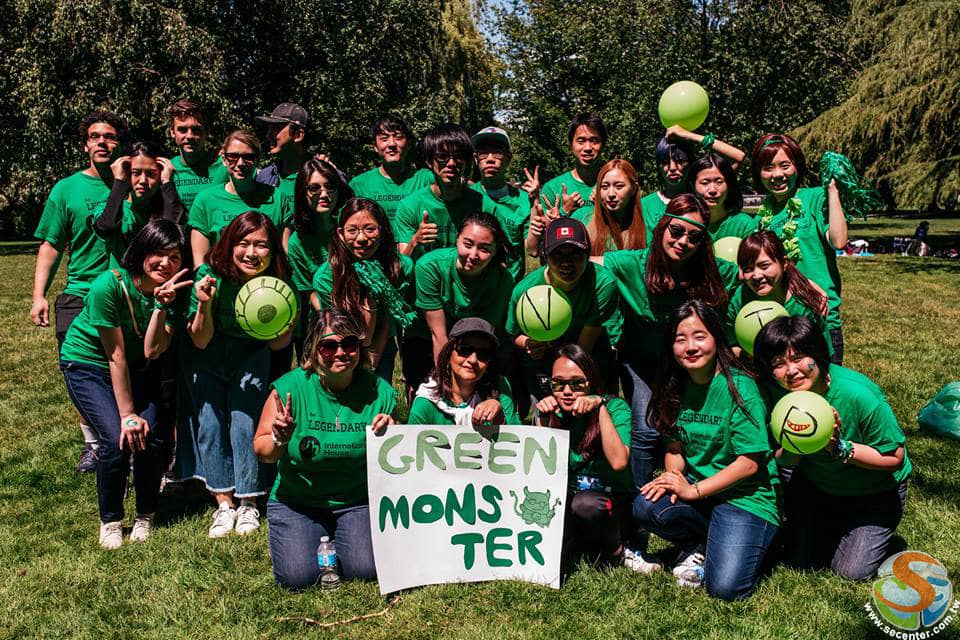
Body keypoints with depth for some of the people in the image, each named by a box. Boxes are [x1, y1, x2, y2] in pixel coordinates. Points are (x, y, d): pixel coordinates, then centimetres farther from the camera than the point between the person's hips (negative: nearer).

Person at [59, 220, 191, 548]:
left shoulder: (172, 290, -13)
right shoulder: (109, 285, -27)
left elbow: (152, 351, -24)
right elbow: (115, 355, -23)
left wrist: (161, 304, -34)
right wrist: (127, 415, -20)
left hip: (136, 369, 4)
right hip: (88, 363, -4)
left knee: (152, 437, -15)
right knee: (117, 440, -21)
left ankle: (145, 517, 10)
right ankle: (110, 521, 3)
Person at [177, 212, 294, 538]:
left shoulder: (278, 282, -22)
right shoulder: (211, 275, -27)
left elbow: (277, 345, -12)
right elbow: (200, 342, -20)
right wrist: (204, 305, -37)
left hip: (250, 356, 0)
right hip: (205, 356, 0)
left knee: (244, 420, -11)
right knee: (210, 422, -6)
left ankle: (248, 503, 4)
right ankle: (224, 504, 4)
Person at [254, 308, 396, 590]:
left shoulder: (379, 392, -9)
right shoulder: (290, 387, -13)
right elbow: (261, 452, -5)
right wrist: (280, 439, -26)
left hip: (357, 501, 1)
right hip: (296, 502, -1)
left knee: (365, 570, -18)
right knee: (298, 577, -18)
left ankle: (338, 538, 17)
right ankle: (318, 539, 18)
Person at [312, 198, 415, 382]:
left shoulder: (402, 266, -21)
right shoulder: (325, 275, -28)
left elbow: (390, 320, -7)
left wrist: (374, 358, -11)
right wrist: (368, 296, -38)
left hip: (382, 347, 2)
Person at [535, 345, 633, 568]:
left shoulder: (615, 407, -10)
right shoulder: (551, 413, -1)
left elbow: (618, 462, -27)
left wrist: (601, 407, -27)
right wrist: (543, 421, -19)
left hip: (614, 509, -3)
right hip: (566, 507, 3)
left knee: (584, 503, -36)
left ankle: (617, 554, -8)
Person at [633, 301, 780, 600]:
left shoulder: (739, 387, -16)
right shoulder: (678, 387, 3)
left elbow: (750, 462, -17)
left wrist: (693, 490, -17)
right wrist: (673, 477, -14)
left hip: (746, 496, -5)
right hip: (695, 489, 6)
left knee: (726, 587, -22)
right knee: (645, 507, -25)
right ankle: (699, 548, 4)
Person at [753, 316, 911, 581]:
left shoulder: (859, 395, -35)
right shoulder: (778, 393, -21)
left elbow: (894, 458, -25)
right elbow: (786, 461, -13)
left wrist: (841, 448, -36)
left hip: (875, 491, -3)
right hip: (814, 485, 4)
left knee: (852, 571, -5)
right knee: (801, 563, 7)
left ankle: (869, 535, 27)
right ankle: (831, 526, 37)